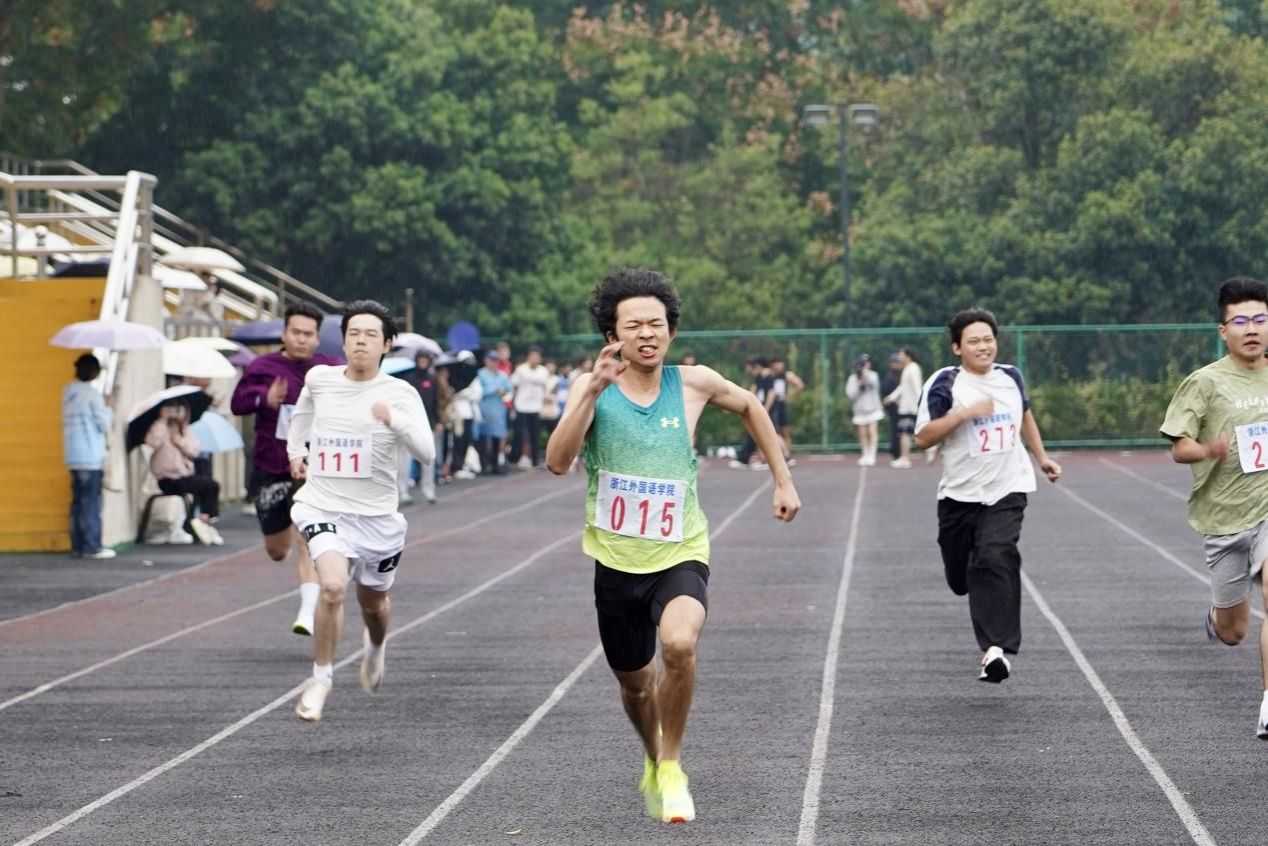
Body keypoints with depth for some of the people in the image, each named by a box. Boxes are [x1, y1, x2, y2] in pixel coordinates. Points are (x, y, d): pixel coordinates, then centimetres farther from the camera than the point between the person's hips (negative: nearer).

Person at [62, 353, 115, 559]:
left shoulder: (68, 392, 11)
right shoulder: (92, 394, -11)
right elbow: (104, 425, -10)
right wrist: (108, 408, 7)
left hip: (73, 456, 7)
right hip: (91, 456, -7)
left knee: (78, 501, 8)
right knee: (91, 502, -5)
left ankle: (77, 546, 8)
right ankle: (92, 546, -5)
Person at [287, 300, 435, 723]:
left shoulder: (400, 394, -11)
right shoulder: (319, 379, 0)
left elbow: (427, 452, -24)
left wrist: (393, 418, -39)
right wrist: (295, 449, 24)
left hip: (376, 515, 0)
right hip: (323, 508, 0)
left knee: (373, 600, 18)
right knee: (333, 586, -24)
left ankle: (376, 646, 56)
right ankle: (321, 677, -5)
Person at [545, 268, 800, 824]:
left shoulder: (694, 383, -4)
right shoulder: (592, 387, -7)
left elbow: (750, 407, 17)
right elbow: (558, 463, -21)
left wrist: (783, 481, 17)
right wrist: (593, 391, -30)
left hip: (680, 554, -1)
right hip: (617, 559, 1)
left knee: (678, 644, -30)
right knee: (634, 683, 16)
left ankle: (671, 765, -7)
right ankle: (653, 761, 49)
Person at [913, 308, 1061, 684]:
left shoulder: (1011, 377, 7)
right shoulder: (946, 384, -7)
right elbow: (923, 437, -13)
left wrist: (1042, 458, 29)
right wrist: (964, 413, -22)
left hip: (1006, 492, 0)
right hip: (960, 494, 0)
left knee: (996, 561, -22)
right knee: (961, 578, 11)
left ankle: (997, 648, -27)